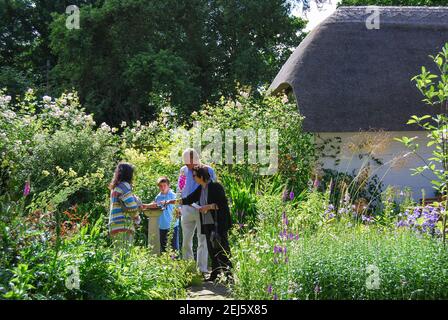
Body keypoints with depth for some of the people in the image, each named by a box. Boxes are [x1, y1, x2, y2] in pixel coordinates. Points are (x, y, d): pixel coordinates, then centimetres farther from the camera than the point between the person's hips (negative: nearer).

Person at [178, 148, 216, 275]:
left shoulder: (208, 171, -3)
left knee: (203, 239, -1)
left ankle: (202, 268, 3)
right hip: (187, 210, 3)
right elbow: (180, 190, 16)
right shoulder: (183, 171, 7)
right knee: (186, 240, 8)